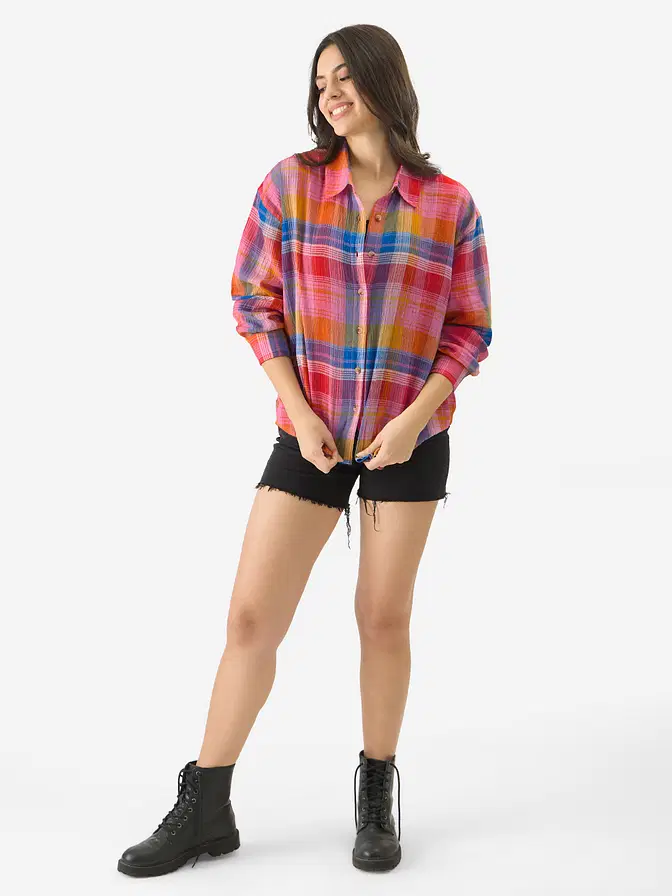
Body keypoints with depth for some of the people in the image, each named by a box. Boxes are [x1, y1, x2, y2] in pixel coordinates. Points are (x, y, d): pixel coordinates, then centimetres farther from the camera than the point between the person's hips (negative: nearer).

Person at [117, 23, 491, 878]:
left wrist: (414, 416, -12)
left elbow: (471, 328, 0)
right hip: (310, 437, 1)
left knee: (384, 618, 8)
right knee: (251, 616, 0)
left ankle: (378, 799, 26)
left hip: (409, 439, 0)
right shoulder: (290, 185, -3)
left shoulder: (450, 205, -4)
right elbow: (256, 303, 0)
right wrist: (299, 411, -10)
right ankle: (204, 808, 13)